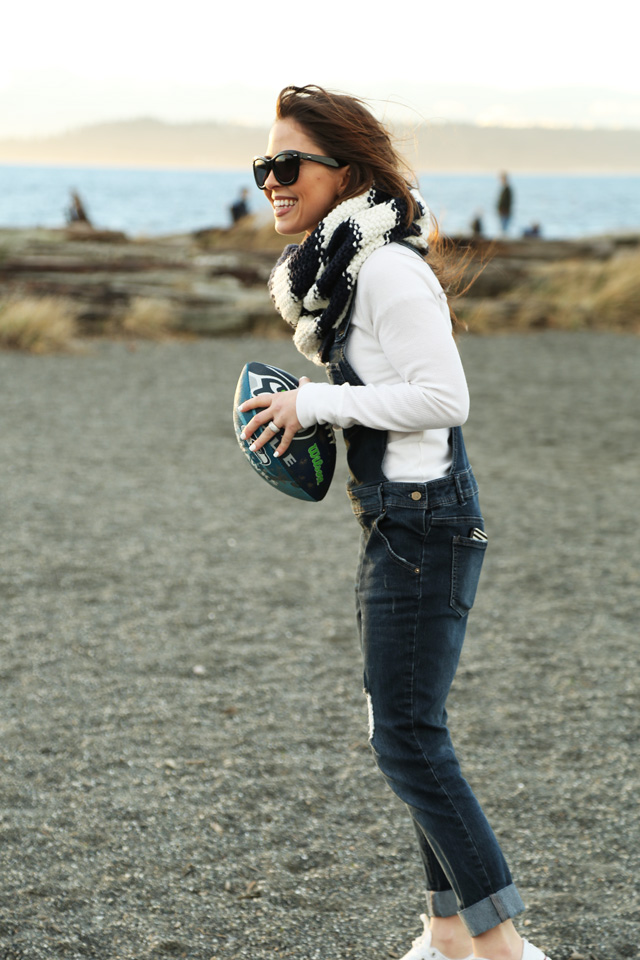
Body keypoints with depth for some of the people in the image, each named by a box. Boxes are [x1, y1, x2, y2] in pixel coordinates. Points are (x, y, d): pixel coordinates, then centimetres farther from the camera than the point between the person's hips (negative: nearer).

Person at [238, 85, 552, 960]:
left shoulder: (390, 268, -17)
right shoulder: (339, 268, 14)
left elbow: (444, 396, -21)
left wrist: (316, 402, -15)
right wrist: (303, 417, 9)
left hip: (424, 521, -11)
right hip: (398, 523, 11)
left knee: (407, 738, -9)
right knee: (409, 732, 15)